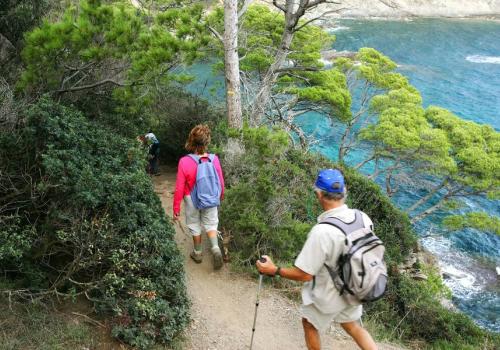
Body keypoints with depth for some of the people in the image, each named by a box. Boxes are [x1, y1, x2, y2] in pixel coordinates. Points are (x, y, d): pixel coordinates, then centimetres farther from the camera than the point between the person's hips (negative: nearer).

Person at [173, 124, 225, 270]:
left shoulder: (184, 161, -25)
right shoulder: (214, 159, -18)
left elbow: (179, 188, -18)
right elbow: (220, 181, -4)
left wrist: (176, 208, -6)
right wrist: (221, 195, 17)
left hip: (192, 200, -2)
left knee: (195, 226, 19)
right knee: (211, 224, 20)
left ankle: (198, 253, 34)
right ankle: (216, 249, 0)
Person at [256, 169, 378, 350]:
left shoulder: (321, 232, -36)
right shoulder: (363, 217, -17)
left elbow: (304, 275, -27)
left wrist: (274, 270, -12)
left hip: (328, 296, -5)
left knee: (309, 323, 25)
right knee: (352, 326, 31)